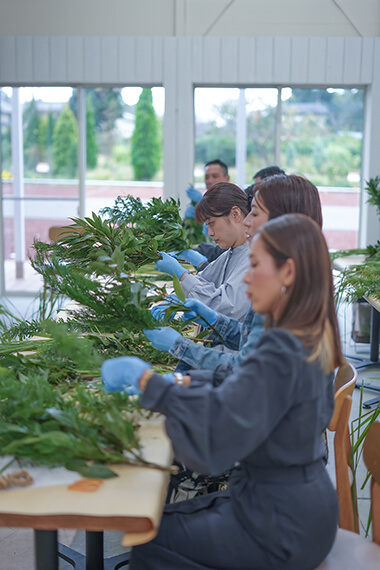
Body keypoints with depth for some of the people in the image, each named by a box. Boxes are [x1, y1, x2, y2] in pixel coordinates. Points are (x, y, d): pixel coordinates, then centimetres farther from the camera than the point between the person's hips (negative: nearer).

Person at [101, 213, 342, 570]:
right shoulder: (310, 341, 1)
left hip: (283, 529, -9)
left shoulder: (281, 353, -30)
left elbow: (213, 436, -36)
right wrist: (186, 382, 1)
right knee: (165, 521, 20)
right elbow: (245, 392, 13)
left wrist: (145, 379, -28)